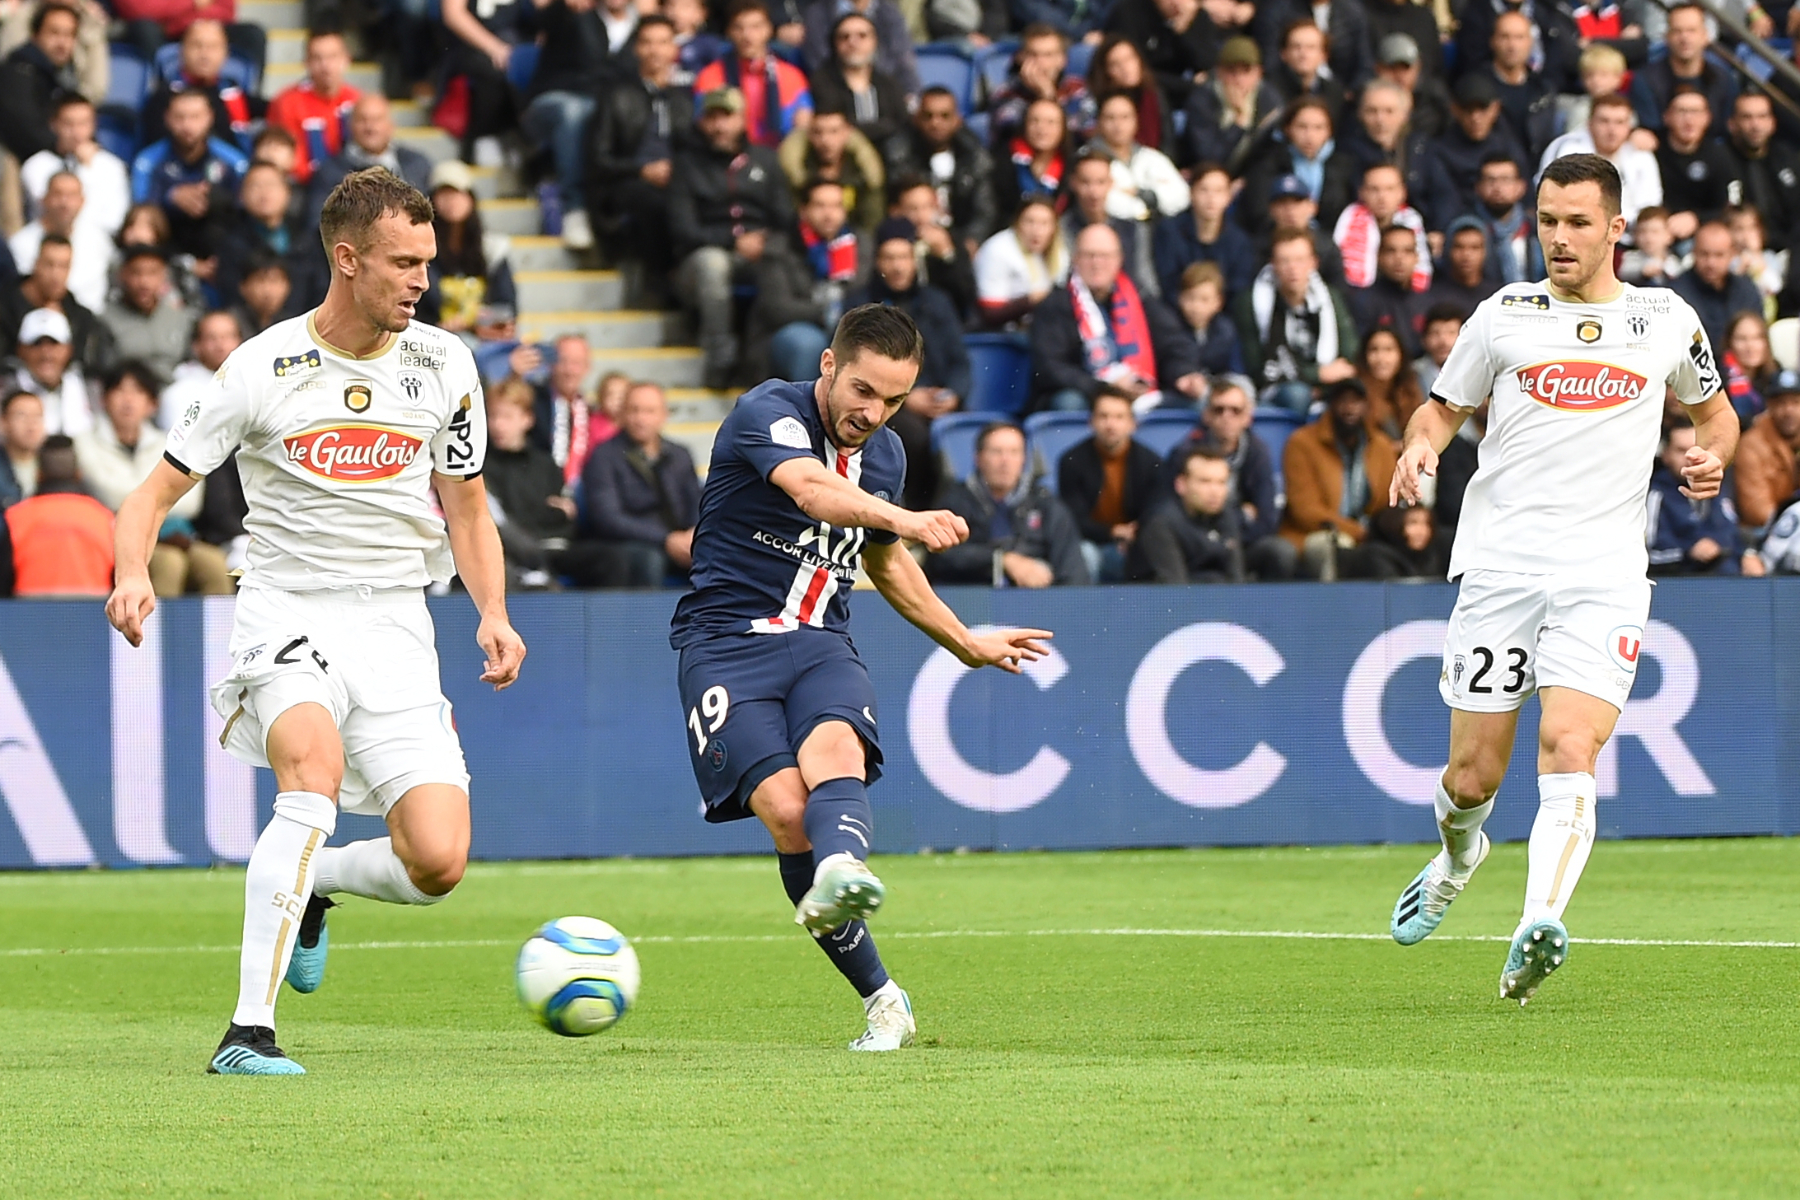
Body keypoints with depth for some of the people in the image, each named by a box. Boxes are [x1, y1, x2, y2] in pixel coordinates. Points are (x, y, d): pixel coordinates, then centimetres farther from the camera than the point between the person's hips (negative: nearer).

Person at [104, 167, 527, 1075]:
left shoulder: (444, 364, 4)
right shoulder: (265, 368, -6)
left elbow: (467, 508, 16)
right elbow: (156, 493, -3)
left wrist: (492, 614, -1)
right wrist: (133, 574, -24)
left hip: (395, 625, 3)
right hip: (287, 615, -3)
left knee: (436, 863, -13)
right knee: (316, 773, -34)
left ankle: (307, 885, 22)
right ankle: (248, 1031, -30)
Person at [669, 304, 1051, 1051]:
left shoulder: (885, 455, 11)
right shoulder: (767, 414, -12)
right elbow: (812, 490, -35)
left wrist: (965, 643, 36)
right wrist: (901, 519, -52)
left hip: (821, 645, 4)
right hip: (726, 644, -4)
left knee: (834, 753, -30)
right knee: (786, 808, -22)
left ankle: (840, 875, -63)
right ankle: (880, 998, -10)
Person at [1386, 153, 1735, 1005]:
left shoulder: (1668, 320, 9)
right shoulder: (1505, 315, 7)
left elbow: (1713, 409, 25)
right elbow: (1444, 406, 19)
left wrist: (1713, 455, 3)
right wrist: (1420, 446, -4)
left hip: (1604, 575, -1)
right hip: (1499, 566, 1)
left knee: (1570, 755, -21)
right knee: (1471, 776, 3)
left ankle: (1537, 931, -31)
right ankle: (1457, 855, 38)